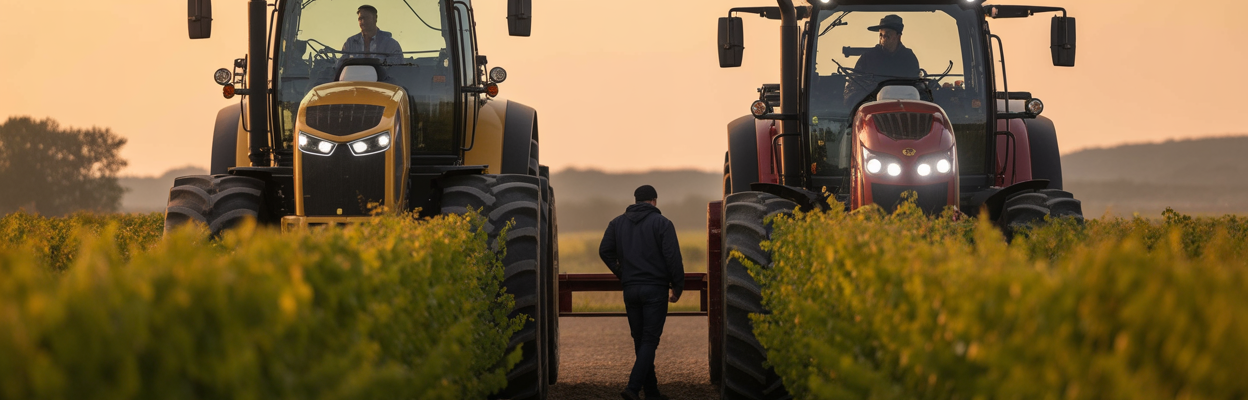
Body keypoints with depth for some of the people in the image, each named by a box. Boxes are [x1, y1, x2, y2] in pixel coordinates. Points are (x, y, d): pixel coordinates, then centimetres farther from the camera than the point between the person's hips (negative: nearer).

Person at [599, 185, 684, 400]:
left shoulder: (618, 223, 9)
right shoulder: (662, 223, -4)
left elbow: (605, 251, 1)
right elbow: (673, 256, -11)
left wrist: (622, 274, 10)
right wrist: (677, 286, -2)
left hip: (630, 290, 4)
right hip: (655, 289, -4)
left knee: (640, 341, 12)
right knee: (650, 340, -4)